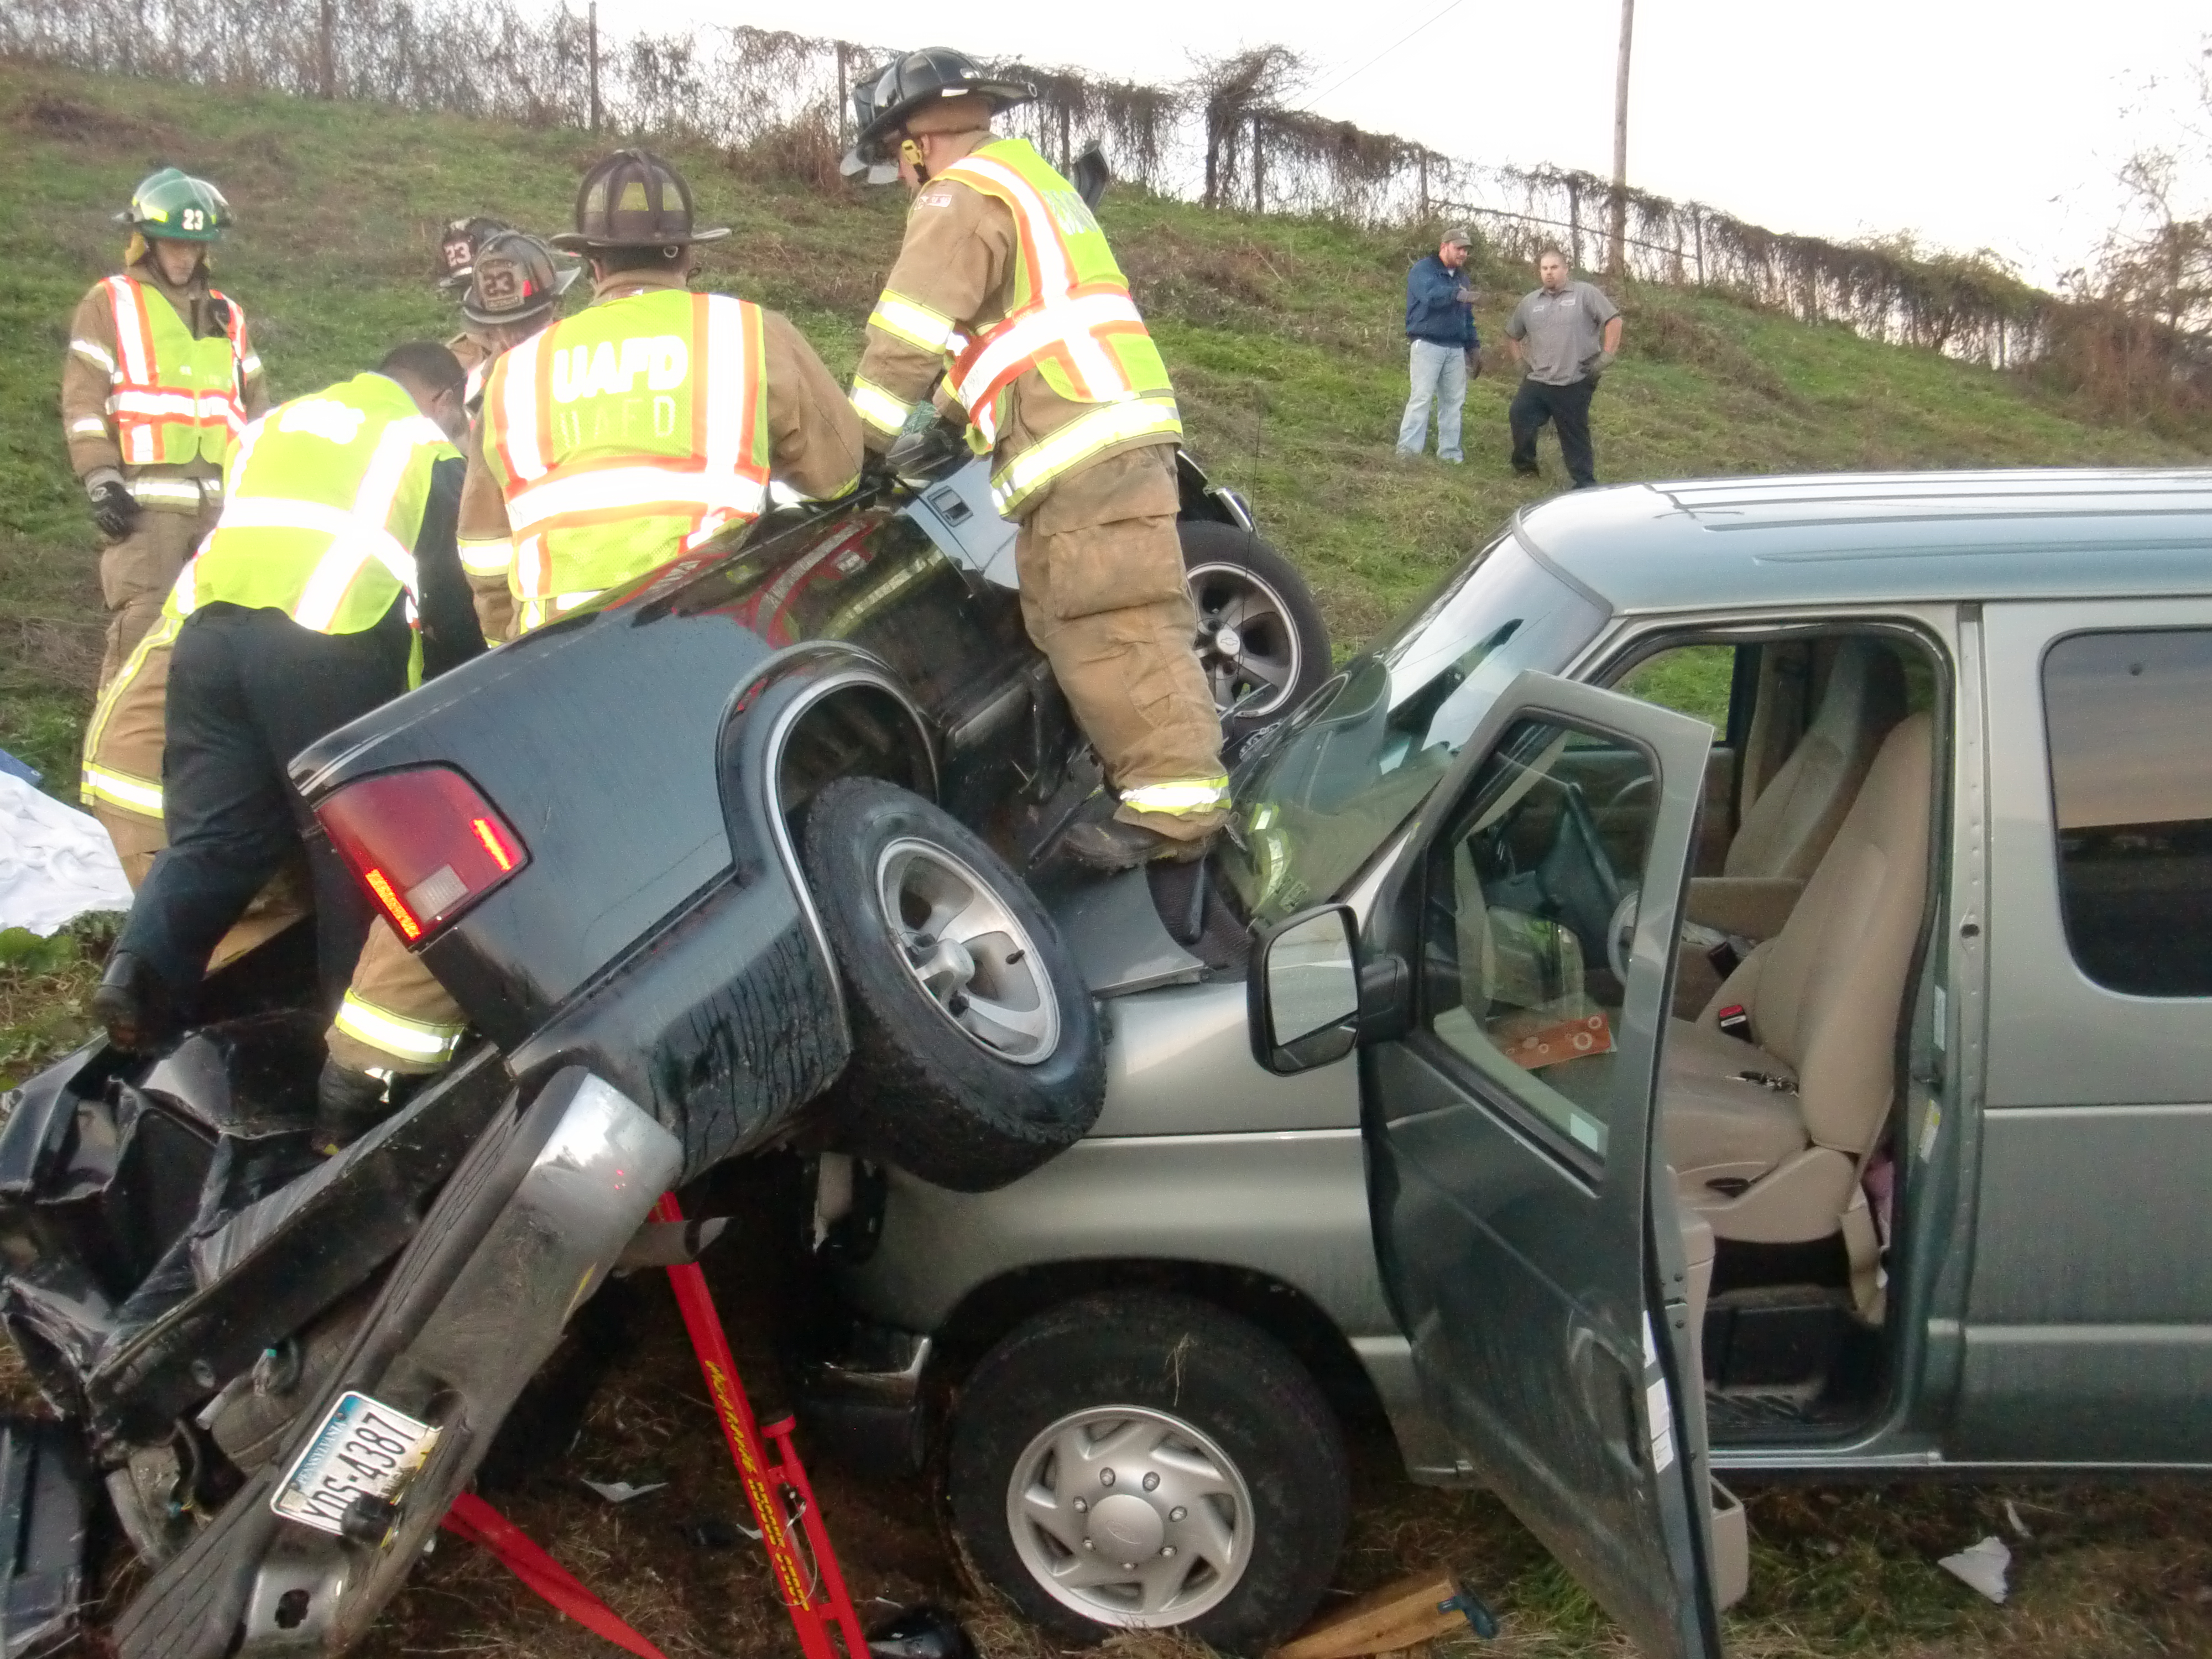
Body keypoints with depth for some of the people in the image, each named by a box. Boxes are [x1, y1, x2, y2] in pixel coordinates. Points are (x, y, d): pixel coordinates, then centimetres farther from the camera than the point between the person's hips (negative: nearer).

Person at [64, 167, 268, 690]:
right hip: (146, 500, -5)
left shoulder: (226, 315, 19)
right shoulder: (109, 303, 4)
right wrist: (102, 483, -11)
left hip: (222, 500, 5)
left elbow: (253, 402, 22)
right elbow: (83, 400, -2)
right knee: (141, 627, -11)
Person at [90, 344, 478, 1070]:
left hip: (211, 628, 5)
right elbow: (456, 588, 12)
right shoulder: (426, 444, 17)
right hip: (327, 647, -5)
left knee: (212, 834, 11)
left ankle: (143, 969, -10)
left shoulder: (274, 422, 32)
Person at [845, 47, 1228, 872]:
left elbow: (905, 338, -10)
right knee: (1129, 623, 12)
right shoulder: (1032, 178, 28)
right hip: (1124, 426, 10)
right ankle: (1176, 764, 15)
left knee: (1110, 629, -13)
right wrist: (943, 424, 29)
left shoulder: (961, 196, -3)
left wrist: (860, 445, -1)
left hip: (1077, 447, -10)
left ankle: (1175, 800, -16)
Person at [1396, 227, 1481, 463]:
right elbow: (1430, 295, -26)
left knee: (1453, 401, 5)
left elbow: (1467, 317, 24)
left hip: (1456, 349, 7)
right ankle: (1408, 451, -13)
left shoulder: (1461, 277, 20)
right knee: (1422, 397, -12)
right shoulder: (1423, 269, -4)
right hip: (1428, 344, -7)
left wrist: (1474, 346, 16)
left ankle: (1450, 453, 9)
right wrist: (1456, 294, -43)